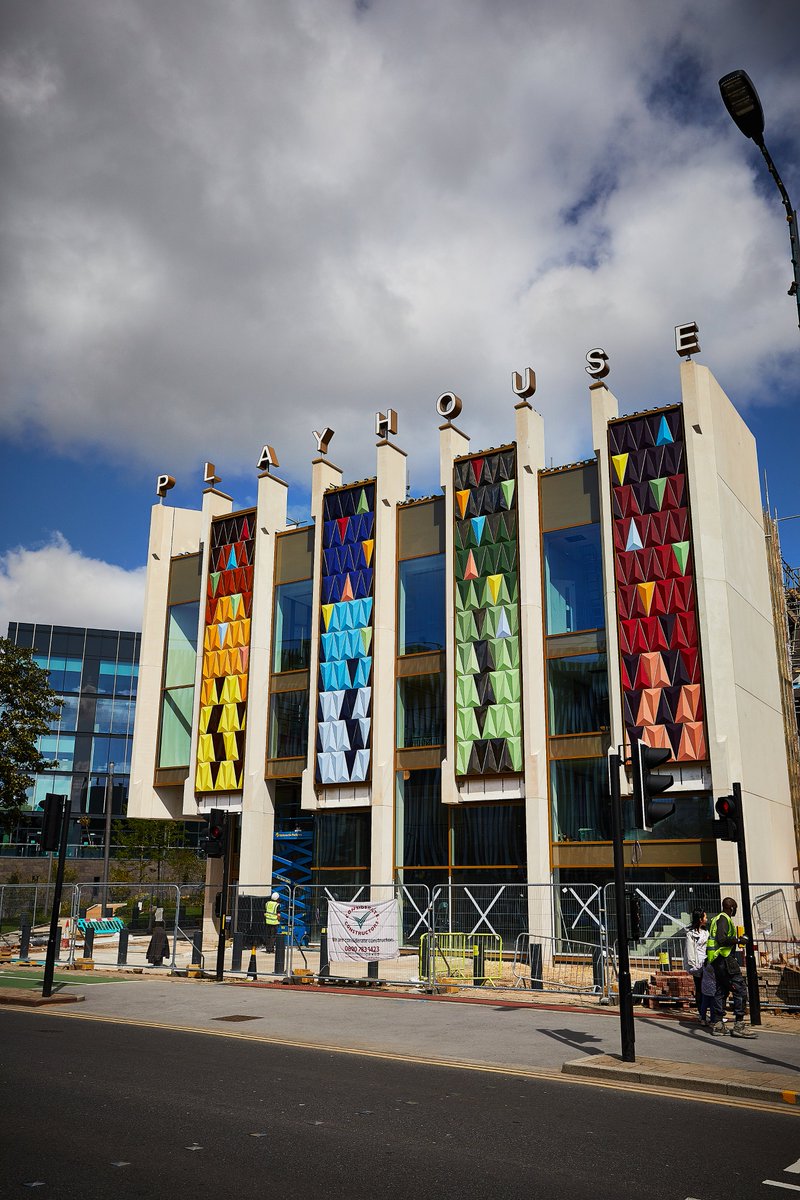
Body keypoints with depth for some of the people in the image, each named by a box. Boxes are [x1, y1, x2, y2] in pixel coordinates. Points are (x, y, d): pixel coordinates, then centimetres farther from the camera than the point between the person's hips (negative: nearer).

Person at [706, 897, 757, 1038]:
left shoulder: (717, 918, 19)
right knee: (740, 991, -9)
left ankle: (717, 1025, 12)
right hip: (725, 959, -11)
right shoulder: (724, 919, -12)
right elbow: (722, 940, -23)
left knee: (721, 992, 12)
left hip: (718, 962, 11)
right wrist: (738, 940, -14)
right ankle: (739, 1026, -11)